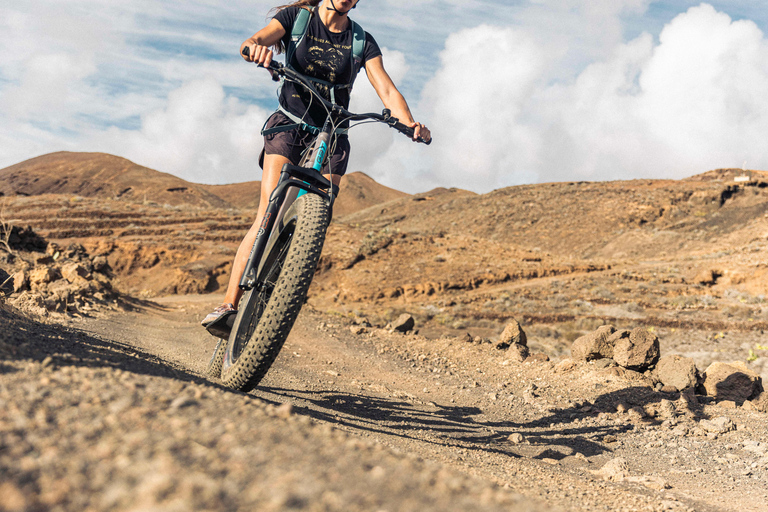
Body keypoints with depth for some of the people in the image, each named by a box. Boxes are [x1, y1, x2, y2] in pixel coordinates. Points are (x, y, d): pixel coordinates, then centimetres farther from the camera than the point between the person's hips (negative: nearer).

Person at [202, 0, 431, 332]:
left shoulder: (362, 41, 2)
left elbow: (387, 90, -8)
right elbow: (253, 41, -17)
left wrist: (410, 124, -28)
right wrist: (255, 48, -43)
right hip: (289, 126, -2)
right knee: (269, 215, -20)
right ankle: (229, 304, -21)